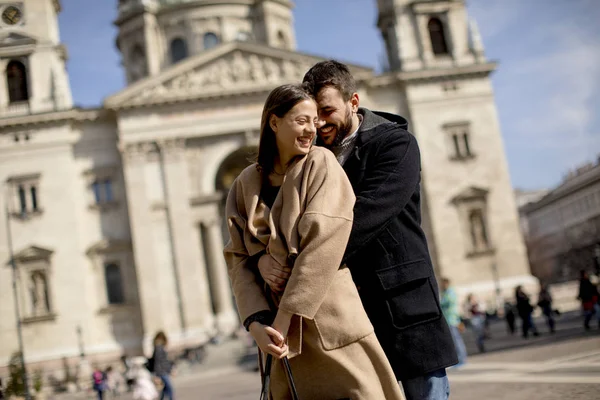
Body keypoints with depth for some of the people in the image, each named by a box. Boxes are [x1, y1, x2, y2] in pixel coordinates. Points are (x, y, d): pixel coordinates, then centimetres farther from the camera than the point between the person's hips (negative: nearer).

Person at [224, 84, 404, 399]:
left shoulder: (321, 164, -3)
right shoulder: (247, 184, 6)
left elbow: (322, 245, -14)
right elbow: (238, 258, 0)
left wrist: (284, 320, -17)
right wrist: (256, 323, -15)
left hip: (331, 322, -3)